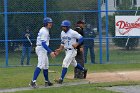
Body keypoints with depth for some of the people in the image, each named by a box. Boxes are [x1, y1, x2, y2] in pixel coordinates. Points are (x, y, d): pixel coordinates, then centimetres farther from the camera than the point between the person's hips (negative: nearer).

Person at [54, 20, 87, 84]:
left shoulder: (73, 33, -16)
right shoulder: (62, 33, 7)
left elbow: (81, 38, -13)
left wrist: (77, 44, -28)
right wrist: (59, 50, 3)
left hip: (72, 51, -8)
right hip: (66, 51, 8)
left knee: (65, 63, -17)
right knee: (74, 63, 22)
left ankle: (61, 79, -19)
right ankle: (84, 70, 47)